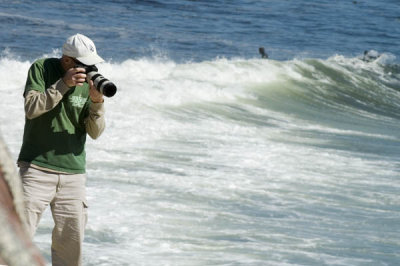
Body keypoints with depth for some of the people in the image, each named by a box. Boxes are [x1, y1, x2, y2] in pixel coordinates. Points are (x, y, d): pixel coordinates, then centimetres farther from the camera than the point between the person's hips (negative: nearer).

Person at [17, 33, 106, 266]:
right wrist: (63, 84, -23)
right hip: (37, 166, -3)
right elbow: (31, 109, -17)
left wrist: (97, 102, -18)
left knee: (71, 242, 4)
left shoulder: (90, 81, 3)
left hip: (73, 172, 3)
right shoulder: (41, 69, -3)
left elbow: (95, 132, 0)